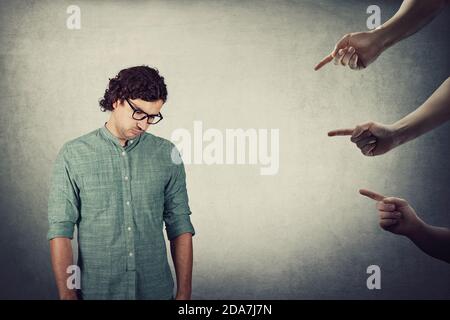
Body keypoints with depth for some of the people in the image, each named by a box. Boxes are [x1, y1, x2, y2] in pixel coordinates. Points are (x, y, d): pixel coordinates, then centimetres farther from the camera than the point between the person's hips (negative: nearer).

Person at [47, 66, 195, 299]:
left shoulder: (167, 155, -1)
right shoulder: (73, 155, -5)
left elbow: (180, 227, 0)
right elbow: (60, 230, -7)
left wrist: (184, 293, -3)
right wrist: (67, 295, -13)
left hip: (157, 291, 2)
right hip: (96, 291, -1)